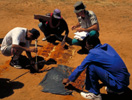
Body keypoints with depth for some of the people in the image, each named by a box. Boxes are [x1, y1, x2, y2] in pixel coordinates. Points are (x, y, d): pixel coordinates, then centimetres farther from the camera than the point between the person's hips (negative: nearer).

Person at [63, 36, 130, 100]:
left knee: (91, 67, -12)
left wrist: (68, 80, 14)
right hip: (125, 81, 8)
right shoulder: (107, 46, 8)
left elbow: (80, 68, -2)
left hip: (119, 85, -8)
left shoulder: (93, 54, -12)